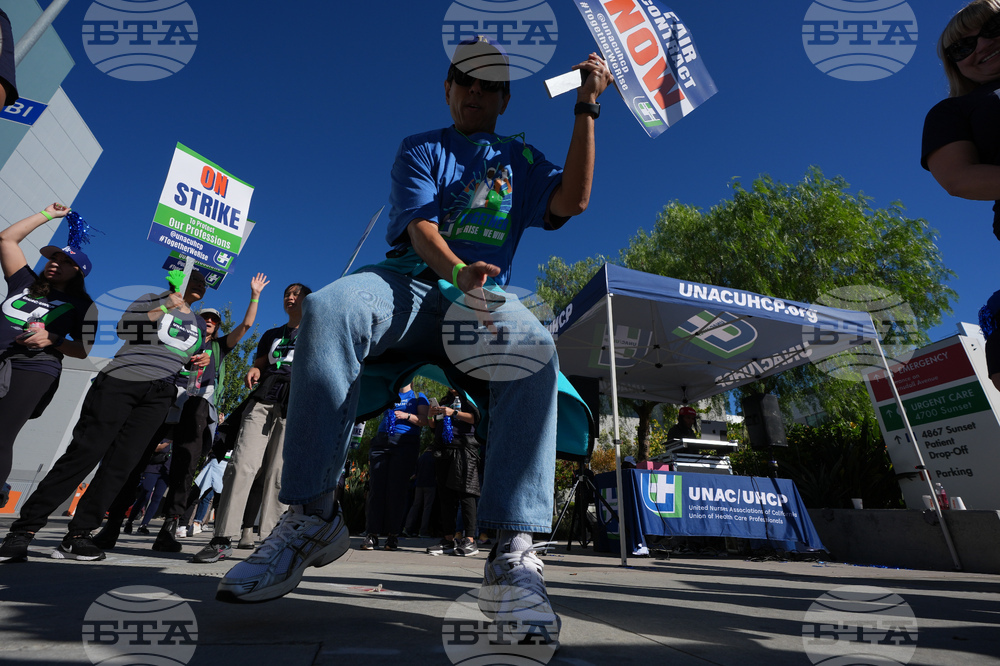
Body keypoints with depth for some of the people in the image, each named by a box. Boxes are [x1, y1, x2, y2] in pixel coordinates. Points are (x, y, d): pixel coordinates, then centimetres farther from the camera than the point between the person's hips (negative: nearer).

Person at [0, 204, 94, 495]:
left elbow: (87, 349, 5)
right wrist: (47, 214, 26)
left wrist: (53, 340, -11)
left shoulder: (81, 306, 10)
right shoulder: (25, 283, 21)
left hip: (32, 371, -4)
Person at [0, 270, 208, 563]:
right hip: (120, 381, -4)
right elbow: (123, 327, -5)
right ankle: (24, 530, -1)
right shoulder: (153, 299, 9)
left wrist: (197, 361, 6)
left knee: (122, 463, -3)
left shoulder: (199, 323, 23)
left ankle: (77, 537, 1)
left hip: (157, 396, 4)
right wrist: (163, 309, -15)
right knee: (83, 453, -9)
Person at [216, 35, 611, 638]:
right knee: (327, 309, -32)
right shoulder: (421, 149, 19)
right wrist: (458, 272, -23)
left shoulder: (520, 160, 26)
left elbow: (573, 200, 7)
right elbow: (418, 225, -1)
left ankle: (514, 552, -35)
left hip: (485, 296, 1)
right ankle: (313, 516, -26)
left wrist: (586, 108, 7)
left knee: (534, 349, -35)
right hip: (411, 283, 0)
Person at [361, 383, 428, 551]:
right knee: (376, 487, -3)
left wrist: (407, 416, -12)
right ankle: (372, 534, 2)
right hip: (381, 441, 3)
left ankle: (393, 535, 3)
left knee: (396, 489, -5)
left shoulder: (418, 397, 13)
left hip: (405, 444, -3)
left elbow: (424, 420, 2)